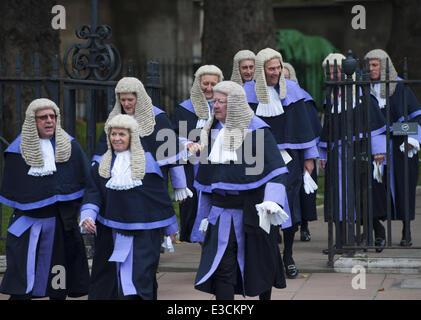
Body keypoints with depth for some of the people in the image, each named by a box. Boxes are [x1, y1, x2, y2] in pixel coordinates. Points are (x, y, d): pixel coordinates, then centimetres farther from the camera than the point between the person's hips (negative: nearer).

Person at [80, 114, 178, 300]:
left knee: (138, 280, -10)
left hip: (143, 232, -3)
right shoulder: (102, 164, 9)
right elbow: (94, 193, 3)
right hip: (110, 232, 3)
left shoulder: (145, 160, 1)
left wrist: (170, 227, 9)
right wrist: (87, 215, -17)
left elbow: (160, 194, 5)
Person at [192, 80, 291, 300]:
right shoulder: (213, 132, 11)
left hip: (252, 209, -4)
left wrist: (272, 201, -24)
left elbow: (275, 169, -10)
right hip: (222, 211, 4)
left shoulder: (256, 130, -6)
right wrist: (206, 212, 19)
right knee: (222, 267, -6)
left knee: (259, 262, 9)